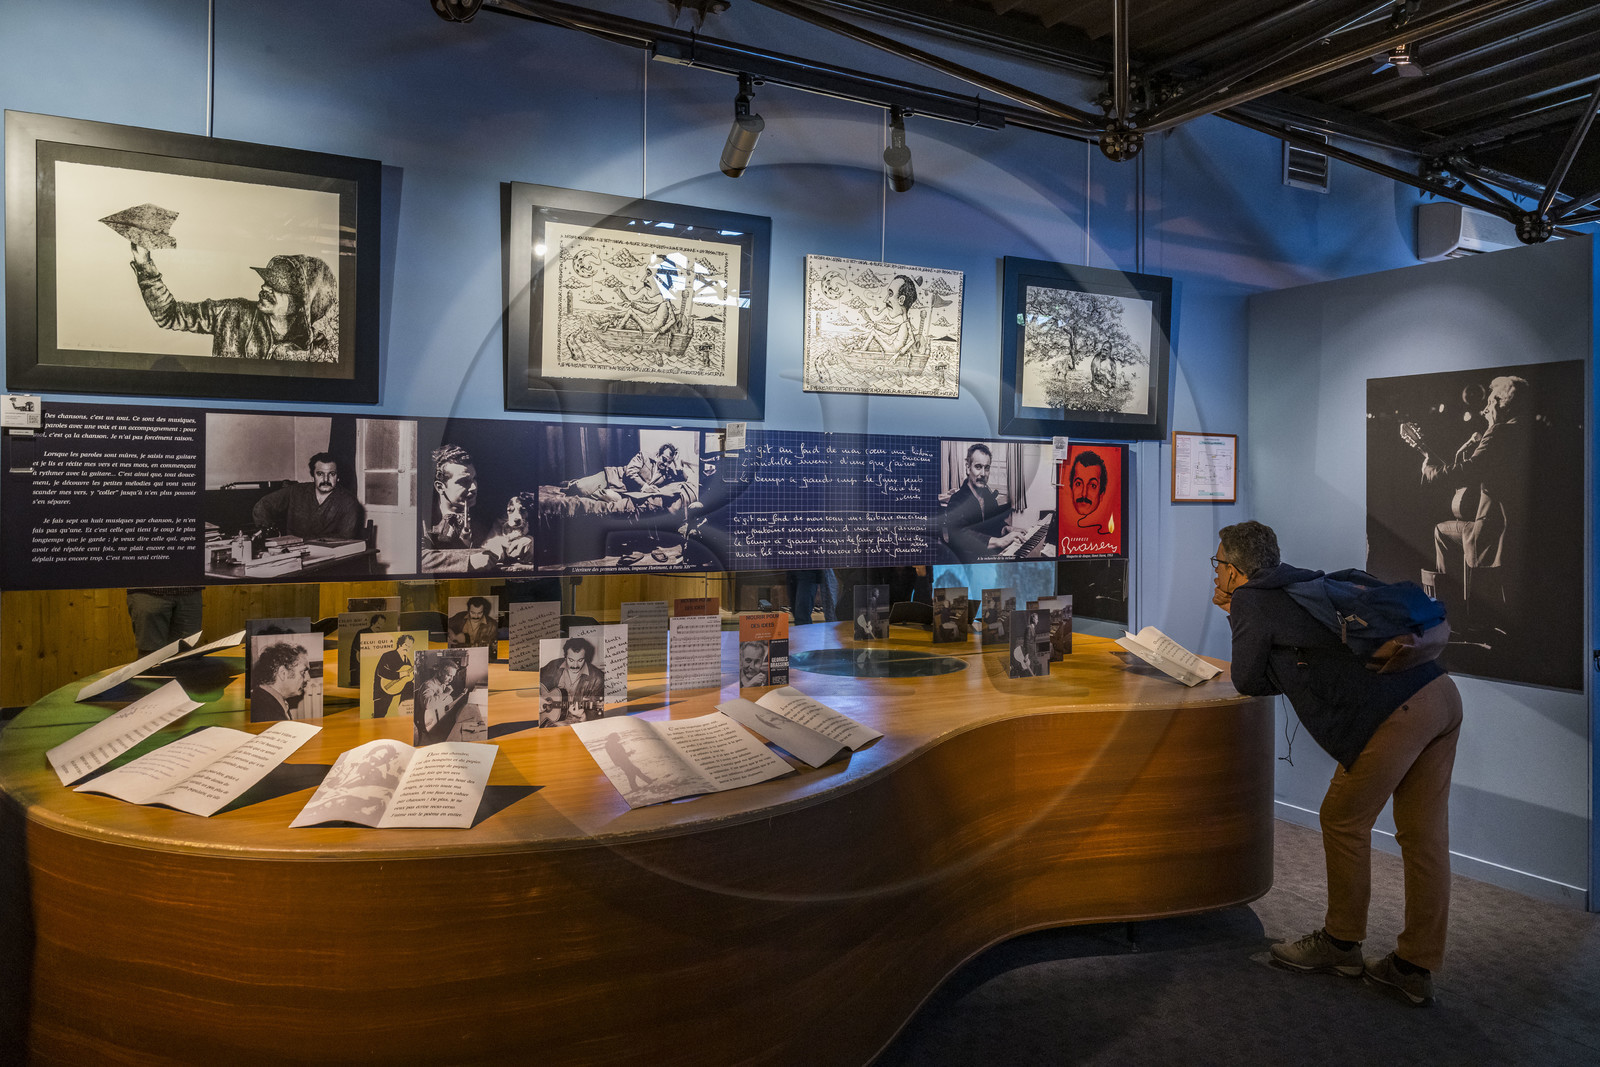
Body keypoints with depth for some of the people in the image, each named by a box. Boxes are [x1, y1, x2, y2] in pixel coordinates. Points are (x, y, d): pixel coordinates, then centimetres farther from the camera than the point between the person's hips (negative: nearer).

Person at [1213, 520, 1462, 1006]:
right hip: (1442, 693, 9)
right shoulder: (1304, 583, 25)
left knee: (1344, 822, 9)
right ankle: (1415, 967, 23)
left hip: (1395, 713, -9)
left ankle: (1341, 944, 24)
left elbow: (1249, 682, 7)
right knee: (1424, 836, 13)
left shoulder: (1250, 601, -1)